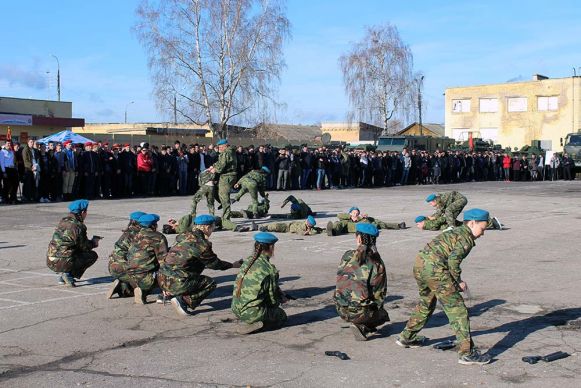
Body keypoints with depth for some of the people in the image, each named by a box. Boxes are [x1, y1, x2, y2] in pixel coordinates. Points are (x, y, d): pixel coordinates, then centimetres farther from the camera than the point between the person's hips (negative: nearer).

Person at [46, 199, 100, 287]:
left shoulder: (63, 221, 12)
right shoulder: (78, 226, -12)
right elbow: (84, 246, -3)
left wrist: (90, 242, 25)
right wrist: (93, 243, 17)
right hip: (63, 263, -8)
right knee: (93, 255, 7)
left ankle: (62, 277, 17)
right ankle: (69, 274, -4)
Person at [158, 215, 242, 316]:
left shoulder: (185, 237, 13)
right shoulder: (202, 244, -11)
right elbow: (215, 264, 3)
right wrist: (233, 265, 18)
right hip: (177, 283, -8)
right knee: (210, 283, 7)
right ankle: (183, 300, -6)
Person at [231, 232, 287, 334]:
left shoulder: (247, 261, 2)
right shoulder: (269, 270, -18)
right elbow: (273, 300, -7)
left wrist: (280, 294, 18)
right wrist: (281, 300, 16)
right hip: (251, 313, -7)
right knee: (282, 316, 22)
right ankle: (252, 325, -2)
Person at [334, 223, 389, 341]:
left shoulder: (347, 256, -3)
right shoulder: (377, 263, -9)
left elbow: (339, 280, 7)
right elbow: (380, 293, -2)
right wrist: (375, 307, 16)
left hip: (341, 309, 5)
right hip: (361, 312, -5)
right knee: (383, 315, 25)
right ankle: (362, 327, -1)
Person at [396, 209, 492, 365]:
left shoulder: (455, 232, 25)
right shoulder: (467, 238, -4)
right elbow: (453, 259, -18)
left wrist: (455, 279, 18)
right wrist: (458, 281, -5)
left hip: (419, 264, 10)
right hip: (434, 269, -10)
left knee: (426, 303, 30)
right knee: (457, 310, -4)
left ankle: (407, 337, 42)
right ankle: (467, 353, -4)